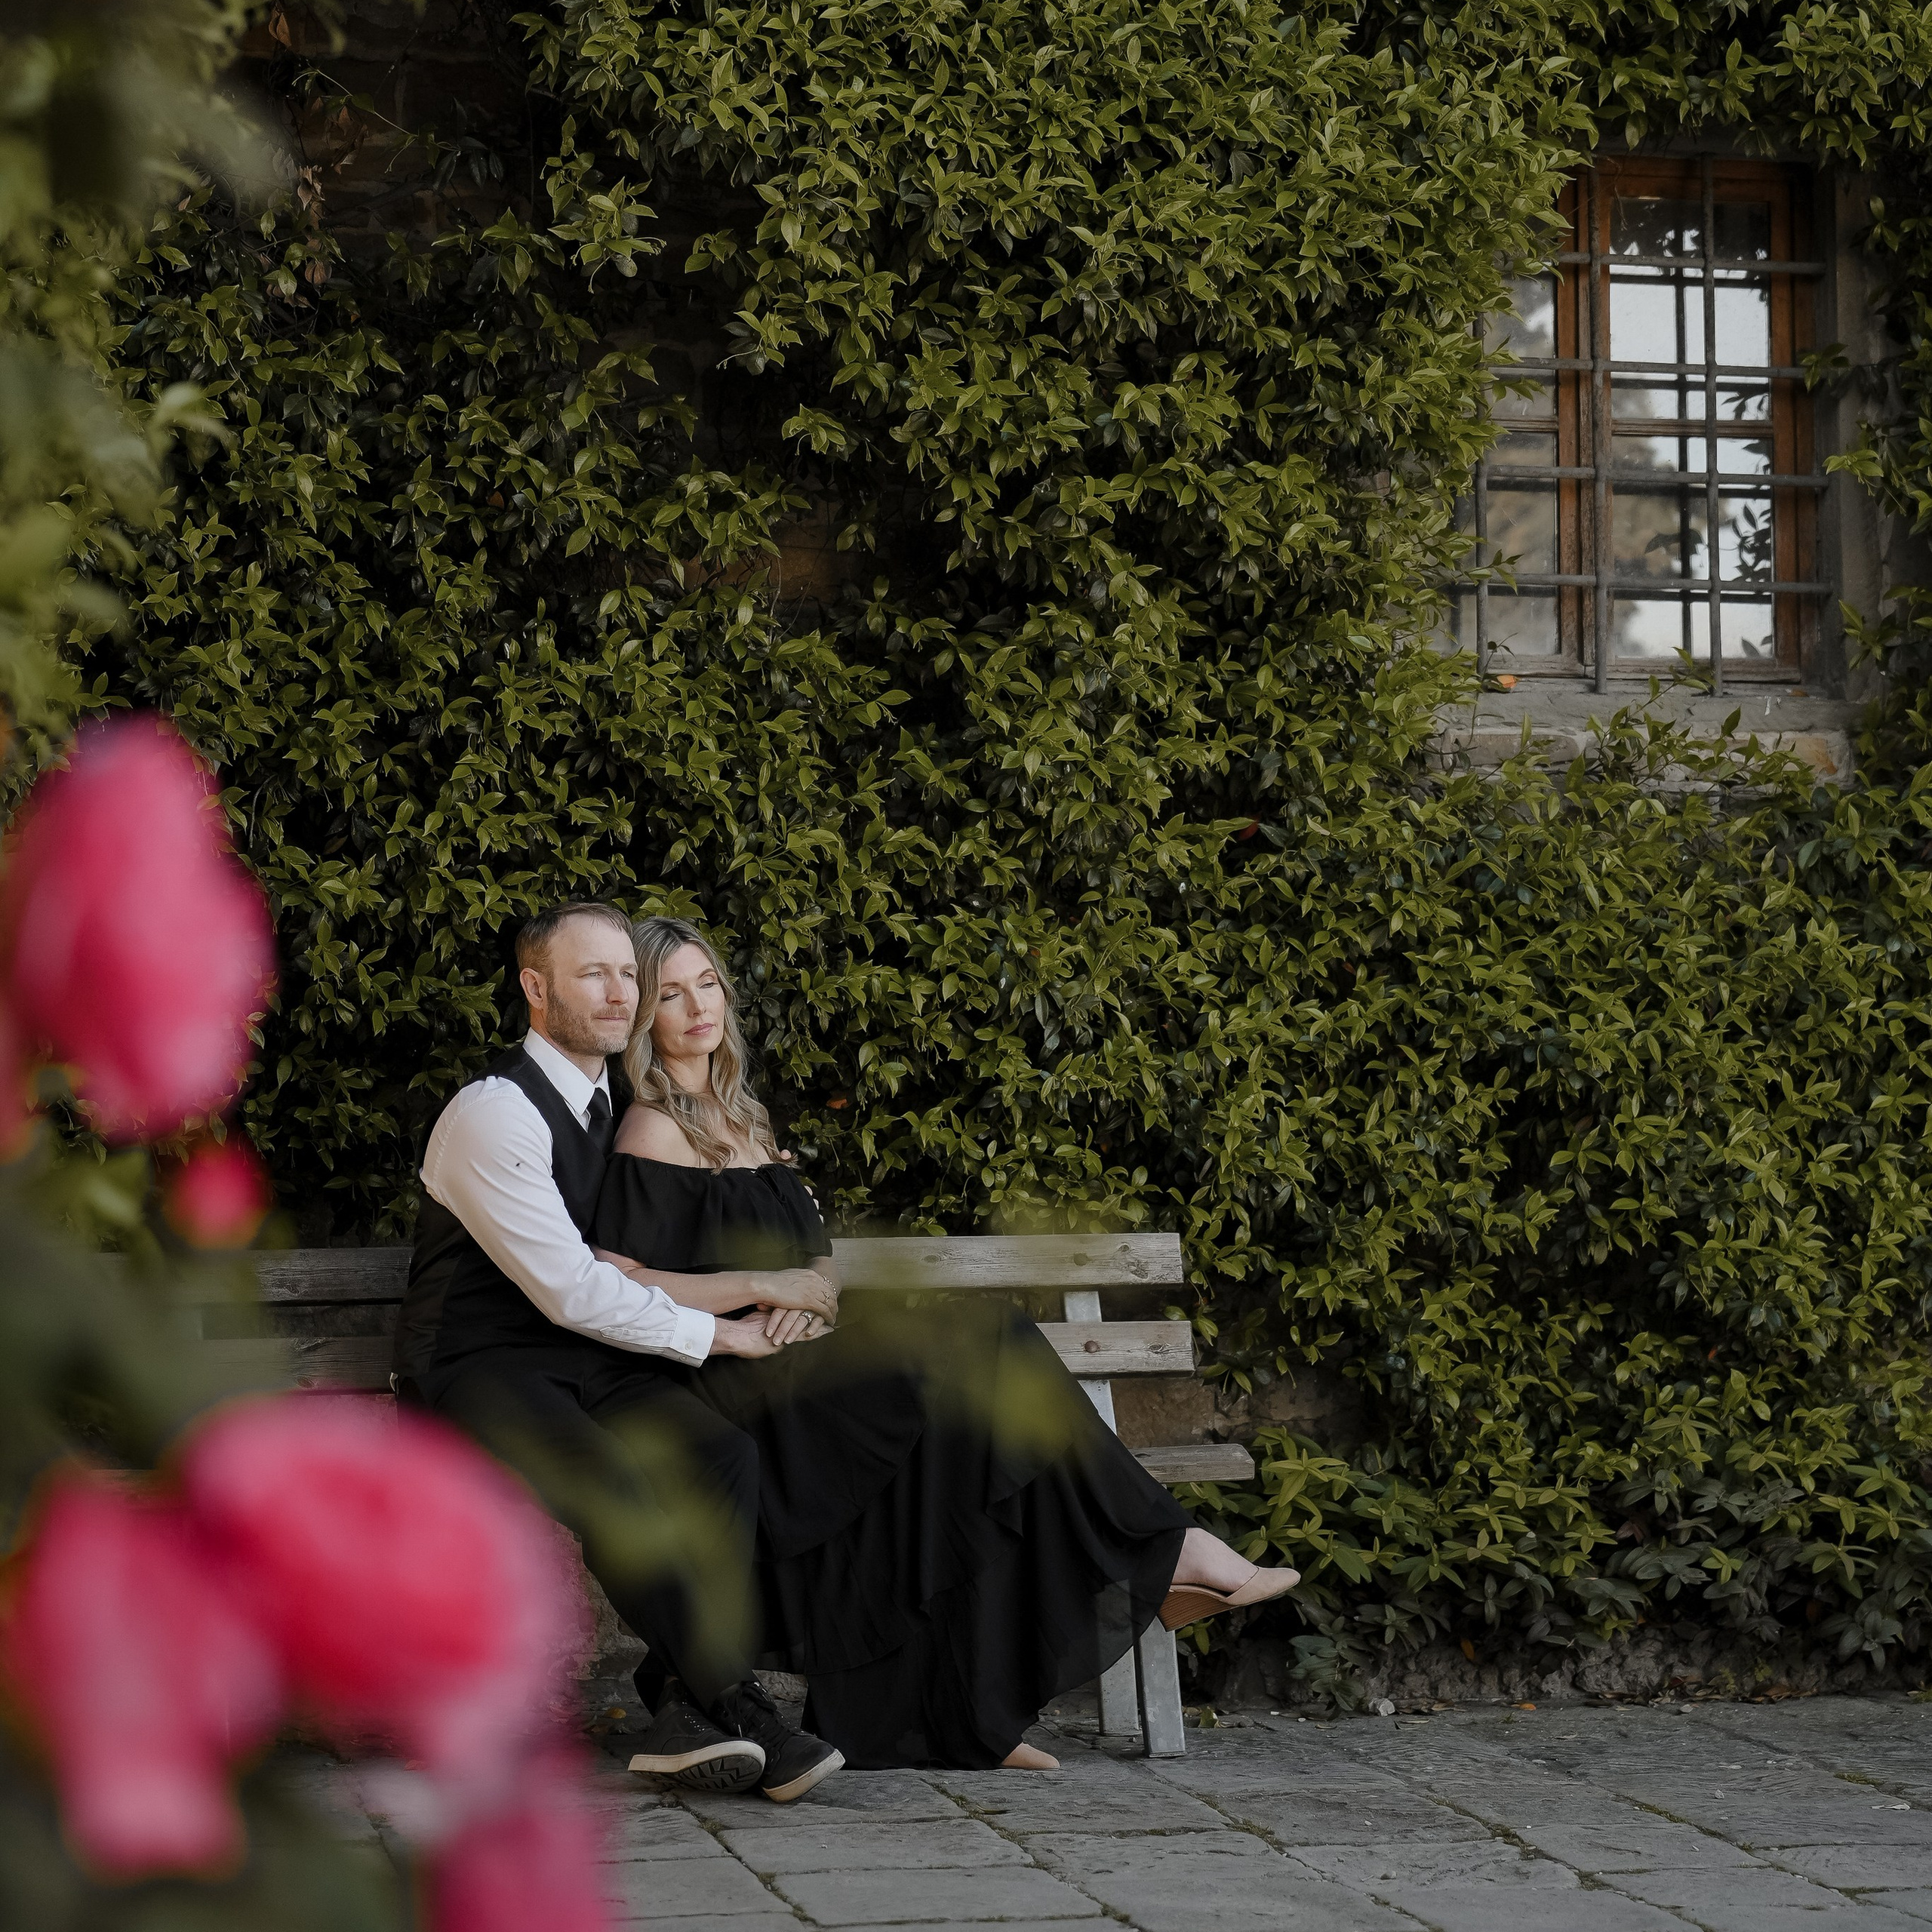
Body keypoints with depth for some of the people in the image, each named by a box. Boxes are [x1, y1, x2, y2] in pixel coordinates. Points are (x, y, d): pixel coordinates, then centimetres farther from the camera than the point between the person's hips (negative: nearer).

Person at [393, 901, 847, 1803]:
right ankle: (735, 1704, -23)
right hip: (481, 1368, -7)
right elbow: (570, 1291, -19)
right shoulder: (495, 1113, -15)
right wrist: (716, 1333, -13)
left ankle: (685, 1709, -25)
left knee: (725, 1454, -22)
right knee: (607, 1481, -34)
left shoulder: (620, 1103, 12)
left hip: (591, 1359, 7)